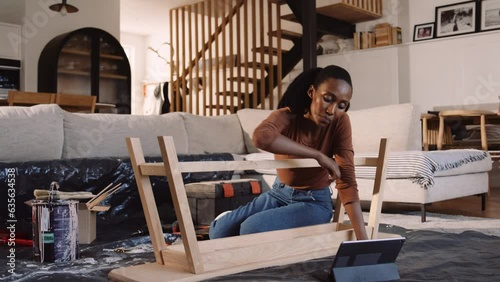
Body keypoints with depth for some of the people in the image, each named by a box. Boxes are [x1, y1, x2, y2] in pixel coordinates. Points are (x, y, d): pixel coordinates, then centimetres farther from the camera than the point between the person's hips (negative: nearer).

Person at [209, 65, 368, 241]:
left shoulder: (340, 123, -20)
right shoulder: (287, 116, -21)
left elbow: (347, 179, -25)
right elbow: (261, 137, -46)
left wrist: (362, 238, -34)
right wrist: (318, 155, -45)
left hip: (314, 202, -2)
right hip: (279, 194, 3)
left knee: (252, 230, -25)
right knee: (219, 231, -4)